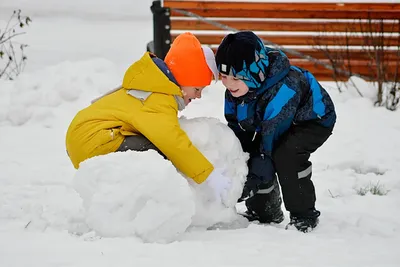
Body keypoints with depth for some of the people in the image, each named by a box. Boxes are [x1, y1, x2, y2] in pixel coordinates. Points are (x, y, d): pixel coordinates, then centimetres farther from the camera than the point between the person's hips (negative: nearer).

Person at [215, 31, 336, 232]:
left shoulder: (283, 88, -41)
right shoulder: (234, 90, -17)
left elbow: (272, 135, -37)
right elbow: (236, 127, -5)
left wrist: (257, 176, -35)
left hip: (314, 120, -8)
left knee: (285, 154, -32)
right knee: (250, 157, -8)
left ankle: (304, 216, -19)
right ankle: (264, 212, 14)